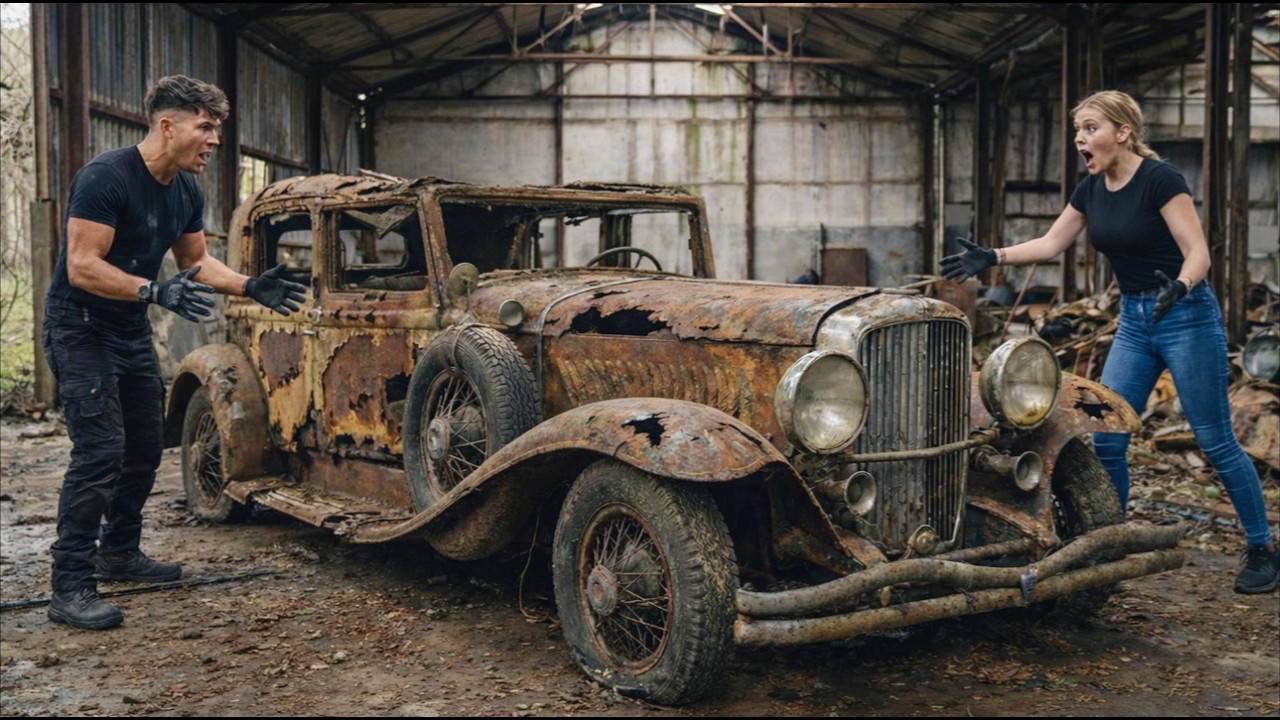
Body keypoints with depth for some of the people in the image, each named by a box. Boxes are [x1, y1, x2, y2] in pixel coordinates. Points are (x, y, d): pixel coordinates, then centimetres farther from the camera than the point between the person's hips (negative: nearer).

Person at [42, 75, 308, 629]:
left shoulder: (187, 191, 3)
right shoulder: (106, 178, -23)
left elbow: (195, 261, 13)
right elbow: (81, 267, -27)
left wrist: (250, 287, -2)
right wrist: (156, 292, -38)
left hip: (131, 328, 9)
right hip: (79, 327, -9)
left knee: (145, 445, 13)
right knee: (100, 450, -15)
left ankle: (119, 554, 30)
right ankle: (70, 588, -10)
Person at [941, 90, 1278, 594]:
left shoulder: (1159, 178, -16)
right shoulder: (1092, 189, 5)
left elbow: (1198, 253, -19)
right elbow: (1051, 244, 11)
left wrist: (1180, 286, -39)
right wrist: (993, 257, -1)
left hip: (1187, 317, -7)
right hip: (1134, 321, 7)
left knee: (1216, 441, -1)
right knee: (1106, 440, 2)